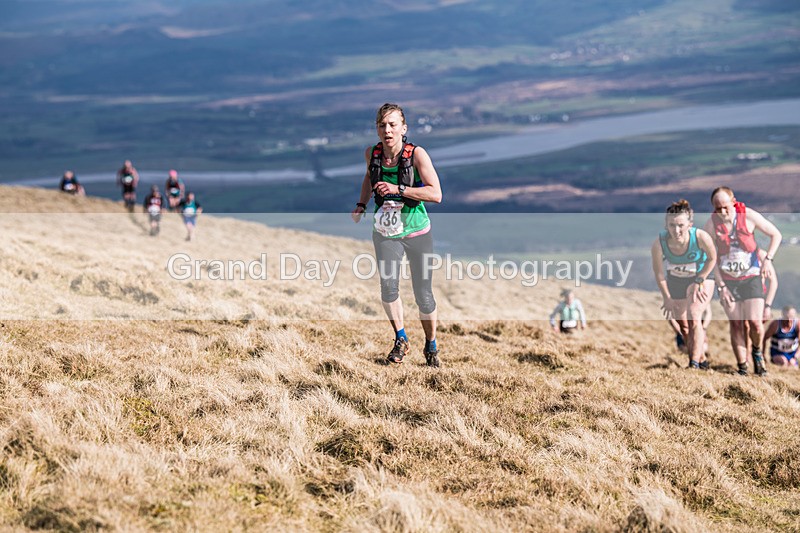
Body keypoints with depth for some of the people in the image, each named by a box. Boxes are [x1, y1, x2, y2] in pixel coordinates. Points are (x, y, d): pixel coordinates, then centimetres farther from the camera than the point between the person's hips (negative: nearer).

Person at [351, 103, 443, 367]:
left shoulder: (416, 154, -17)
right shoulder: (372, 154, -4)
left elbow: (436, 194, -23)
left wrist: (398, 189, -29)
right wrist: (361, 205, 7)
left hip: (417, 232, -2)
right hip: (386, 232, 2)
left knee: (423, 294, 2)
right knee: (388, 285, -18)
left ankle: (431, 347, 26)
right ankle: (400, 340, 4)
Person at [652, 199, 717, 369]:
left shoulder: (701, 237, -36)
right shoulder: (659, 243, -32)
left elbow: (712, 258, -14)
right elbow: (659, 273, -15)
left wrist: (698, 282, -14)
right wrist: (667, 297, -9)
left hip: (702, 277, -3)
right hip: (675, 280, 3)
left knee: (694, 318, -21)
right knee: (683, 326, 11)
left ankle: (694, 364, -21)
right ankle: (702, 360, 32)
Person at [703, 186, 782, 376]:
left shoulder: (749, 216, -11)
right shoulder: (711, 224, -10)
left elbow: (776, 234, 0)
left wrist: (768, 260, -11)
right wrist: (721, 286, -6)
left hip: (751, 277, -1)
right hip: (728, 280, 1)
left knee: (754, 322, -12)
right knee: (736, 325, -1)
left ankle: (757, 352, 18)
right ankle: (742, 368, 7)